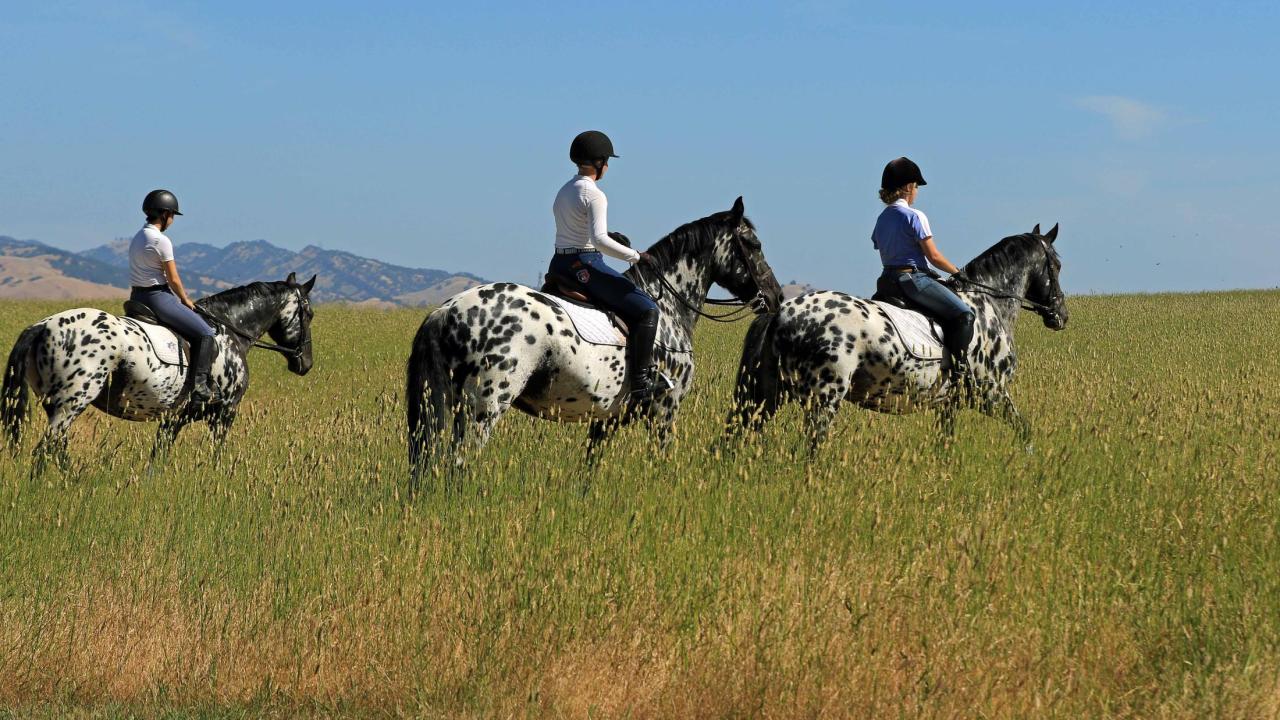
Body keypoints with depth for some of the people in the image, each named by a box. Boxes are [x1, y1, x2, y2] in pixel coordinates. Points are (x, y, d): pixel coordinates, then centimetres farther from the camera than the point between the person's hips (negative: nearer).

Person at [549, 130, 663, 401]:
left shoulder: (564, 191, 13)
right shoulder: (594, 195, -15)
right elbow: (599, 240, -25)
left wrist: (610, 236, 17)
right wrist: (635, 256, -17)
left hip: (559, 266, 9)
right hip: (586, 266, -9)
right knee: (647, 309, -7)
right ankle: (641, 381, -14)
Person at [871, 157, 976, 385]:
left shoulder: (882, 218, 13)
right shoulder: (915, 217, -11)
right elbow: (934, 256, -13)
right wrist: (957, 272, 3)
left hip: (888, 279, 9)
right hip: (914, 278, -9)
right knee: (964, 313, -8)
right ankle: (959, 367, -17)